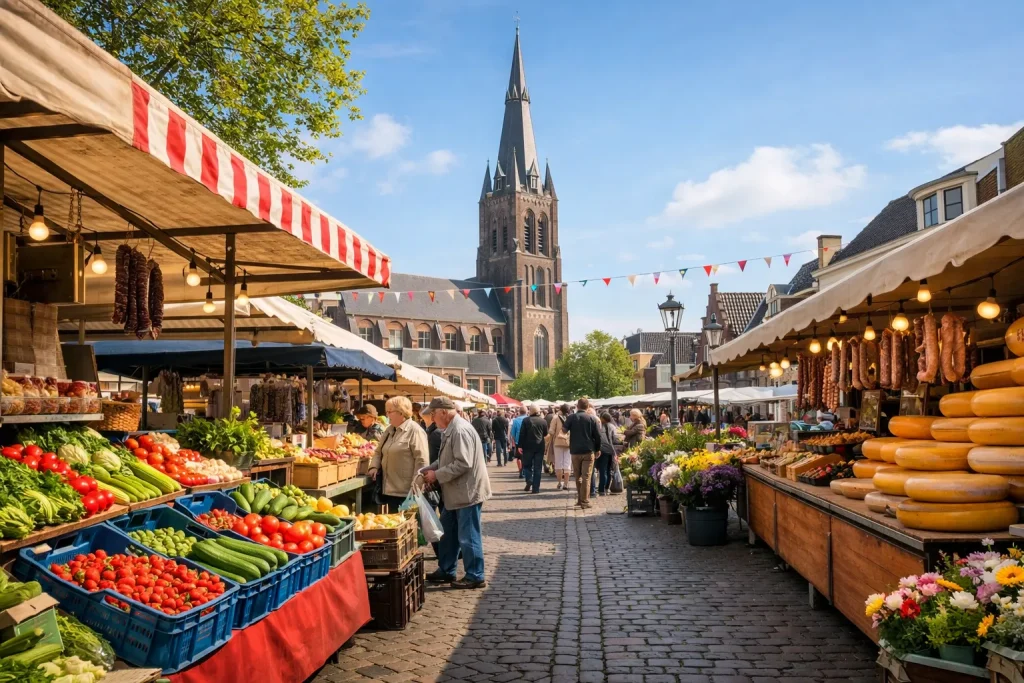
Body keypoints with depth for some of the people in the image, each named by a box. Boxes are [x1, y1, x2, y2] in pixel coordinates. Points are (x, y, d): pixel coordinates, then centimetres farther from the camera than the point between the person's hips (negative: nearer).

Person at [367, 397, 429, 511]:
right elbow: (378, 452, 25)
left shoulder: (415, 430, -12)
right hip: (389, 489, 8)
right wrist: (374, 466, 4)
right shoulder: (389, 430, 15)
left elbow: (422, 461, -17)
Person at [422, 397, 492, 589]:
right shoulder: (451, 430, 12)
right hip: (456, 493, 11)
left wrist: (437, 475, -19)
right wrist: (429, 469, 5)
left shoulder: (461, 431, -21)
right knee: (447, 532, 18)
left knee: (468, 536, 0)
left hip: (467, 492, -11)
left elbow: (462, 463, -27)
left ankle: (475, 577, 11)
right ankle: (446, 571, 30)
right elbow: (446, 459, 20)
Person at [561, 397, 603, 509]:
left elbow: (564, 429, -13)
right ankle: (584, 501, -2)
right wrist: (598, 449, 9)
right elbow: (598, 435, -3)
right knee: (586, 477, 0)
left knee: (577, 476, 16)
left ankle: (580, 498, 18)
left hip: (575, 451, 1)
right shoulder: (592, 418, -3)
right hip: (588, 451, -1)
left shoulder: (571, 417, -3)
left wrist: (563, 428, 10)